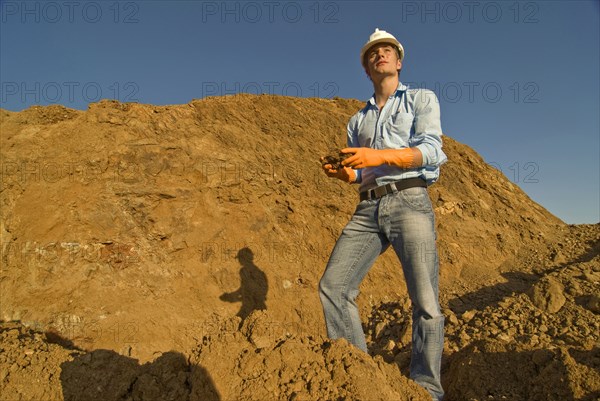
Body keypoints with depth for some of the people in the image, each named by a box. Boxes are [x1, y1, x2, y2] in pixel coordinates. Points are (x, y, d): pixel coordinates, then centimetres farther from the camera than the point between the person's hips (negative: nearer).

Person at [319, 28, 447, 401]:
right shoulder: (357, 121, 26)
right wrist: (342, 172, -1)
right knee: (333, 286, -7)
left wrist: (380, 155, -19)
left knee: (425, 303, -10)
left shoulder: (422, 99, 14)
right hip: (368, 209, 4)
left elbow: (430, 150, -3)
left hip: (409, 201, -4)